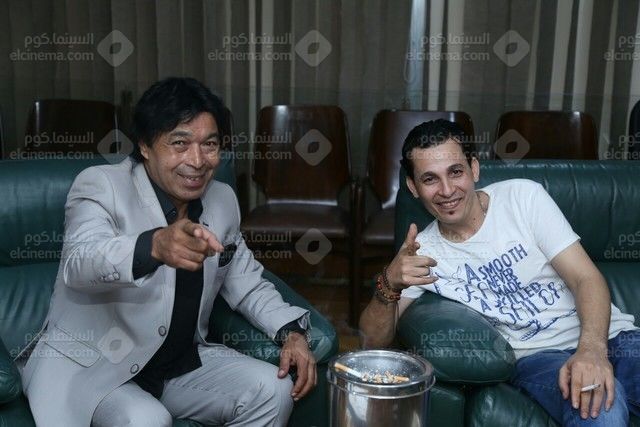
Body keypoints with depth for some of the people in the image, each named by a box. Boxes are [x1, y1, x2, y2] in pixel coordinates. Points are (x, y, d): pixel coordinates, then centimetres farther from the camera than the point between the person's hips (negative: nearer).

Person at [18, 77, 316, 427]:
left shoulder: (223, 200, 1)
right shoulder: (100, 186, -15)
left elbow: (247, 284, 10)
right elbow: (79, 263, -35)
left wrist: (291, 330, -8)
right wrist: (154, 245, -56)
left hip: (182, 362, 6)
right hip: (87, 363, -5)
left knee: (273, 391, -10)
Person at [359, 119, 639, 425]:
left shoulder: (523, 196, -1)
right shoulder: (420, 252, 2)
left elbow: (586, 278, -6)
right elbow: (374, 342, 0)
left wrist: (593, 348, -26)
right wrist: (390, 285, -22)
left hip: (609, 335, 0)